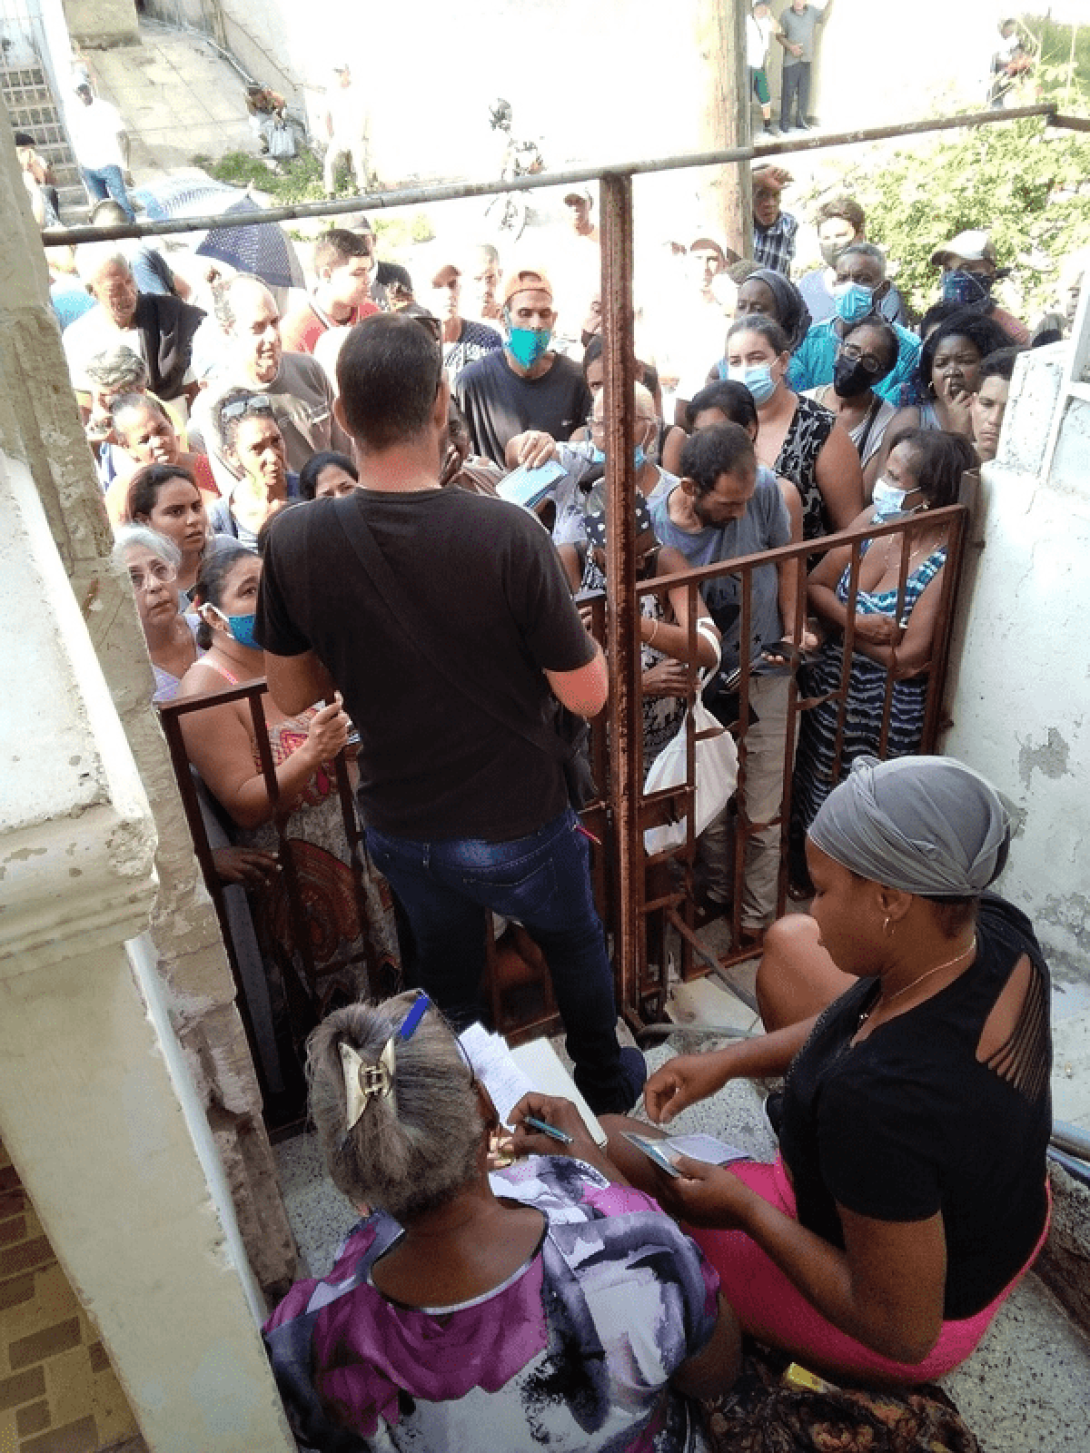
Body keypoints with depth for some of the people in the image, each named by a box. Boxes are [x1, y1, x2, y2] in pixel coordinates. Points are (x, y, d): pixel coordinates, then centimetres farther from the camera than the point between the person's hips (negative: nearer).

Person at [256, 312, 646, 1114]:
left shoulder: (293, 541, -16)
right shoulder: (507, 532, -27)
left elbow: (292, 693, -3)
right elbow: (588, 695, -18)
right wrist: (566, 610, -1)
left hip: (400, 827, 3)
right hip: (517, 824, -2)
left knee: (446, 980, 28)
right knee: (576, 944, 28)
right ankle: (605, 1084, 52)